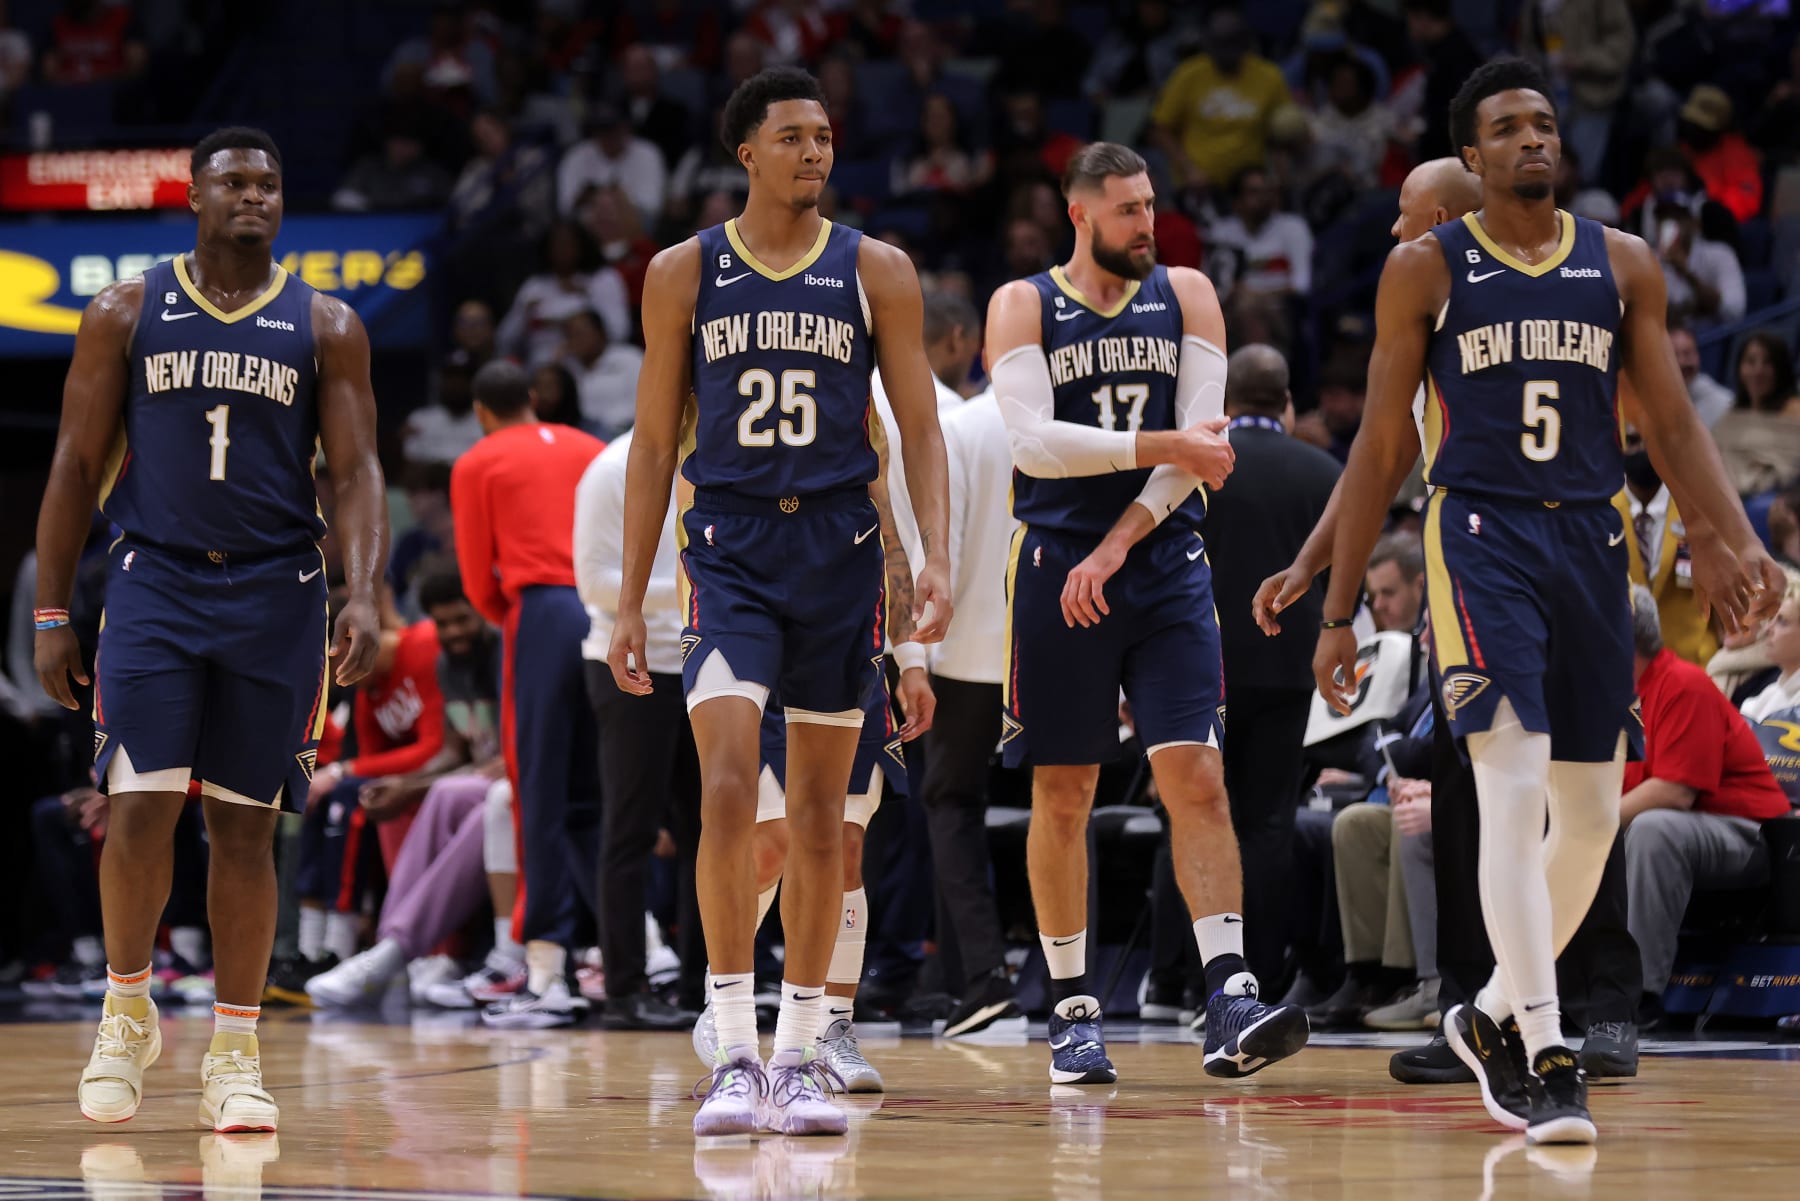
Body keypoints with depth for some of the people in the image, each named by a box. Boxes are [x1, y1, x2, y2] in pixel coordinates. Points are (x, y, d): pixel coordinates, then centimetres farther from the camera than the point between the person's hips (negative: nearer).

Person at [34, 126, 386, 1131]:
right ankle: (129, 1011, 12)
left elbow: (357, 472, 1)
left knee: (246, 824, 3)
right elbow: (78, 464, 6)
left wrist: (366, 596, -15)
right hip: (156, 583, 0)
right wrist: (53, 612, 1)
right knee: (141, 808, -10)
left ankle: (236, 1054, 10)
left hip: (275, 594, 1)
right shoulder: (128, 313, 5)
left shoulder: (326, 328, 5)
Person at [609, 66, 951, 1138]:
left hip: (839, 546, 1)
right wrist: (630, 600, 3)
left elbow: (920, 424, 3)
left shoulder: (877, 272, 4)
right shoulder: (685, 274, 4)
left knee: (821, 815, 5)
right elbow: (655, 442, 7)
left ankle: (799, 1058, 14)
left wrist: (937, 556, -11)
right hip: (729, 548, -1)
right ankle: (736, 1057, -14)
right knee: (728, 792, -17)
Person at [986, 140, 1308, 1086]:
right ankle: (1072, 1010, 12)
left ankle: (1229, 1005, -17)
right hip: (1059, 567, -1)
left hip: (1165, 566, 1)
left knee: (1196, 777, -10)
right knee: (1062, 797, 3)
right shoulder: (1023, 306, 2)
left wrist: (1118, 545, -11)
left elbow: (1203, 437, -2)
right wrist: (1165, 447, -19)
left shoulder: (1186, 295, 8)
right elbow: (1033, 440, -13)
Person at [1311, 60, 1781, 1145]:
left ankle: (1495, 1015, 26)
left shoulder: (1623, 265, 10)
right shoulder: (1426, 270, 2)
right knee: (1514, 791, -18)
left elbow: (1672, 423, 9)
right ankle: (1546, 1056, -20)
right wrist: (1337, 613, 2)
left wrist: (1735, 540, -9)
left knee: (1593, 813, 6)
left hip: (1591, 545, 4)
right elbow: (1382, 448, 5)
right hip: (1480, 537, -4)